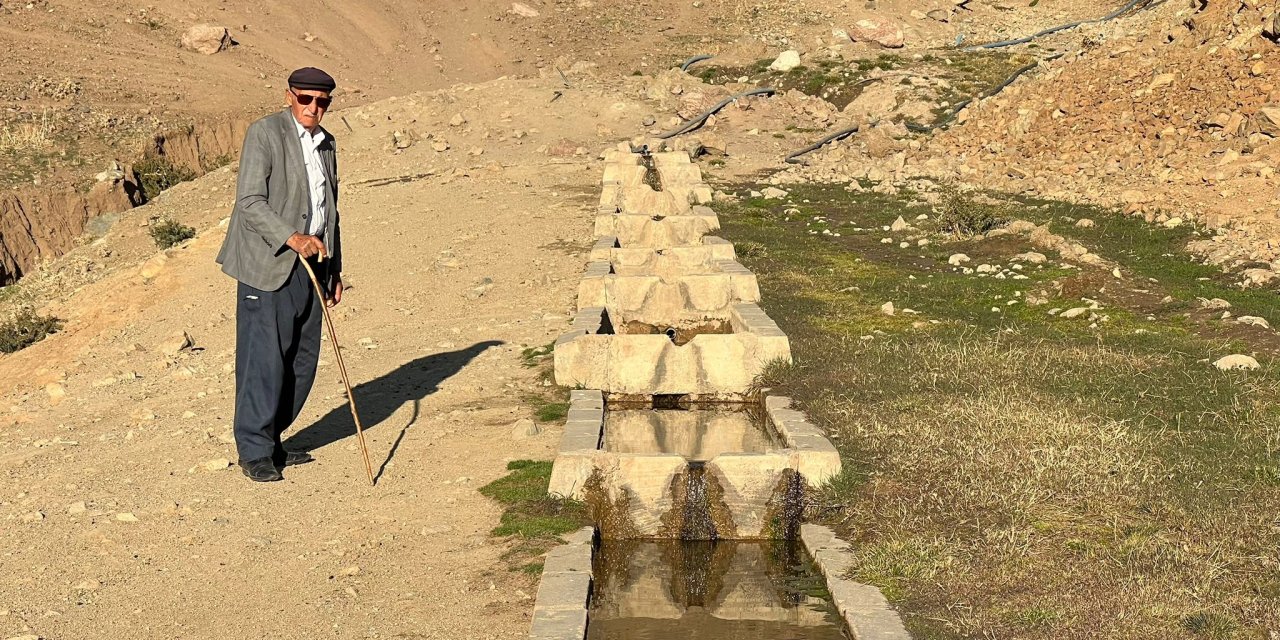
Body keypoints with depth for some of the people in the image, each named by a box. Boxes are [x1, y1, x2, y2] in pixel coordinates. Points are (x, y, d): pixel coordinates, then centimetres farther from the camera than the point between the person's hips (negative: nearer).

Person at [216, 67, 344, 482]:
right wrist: (293, 239, -27)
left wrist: (334, 270, 21)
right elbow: (250, 202, -15)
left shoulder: (326, 143, 16)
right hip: (269, 265, -7)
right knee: (264, 359, -5)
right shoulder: (264, 133, -7)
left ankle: (271, 441, 22)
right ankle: (254, 451, 7)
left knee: (303, 361, 9)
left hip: (310, 266, 7)